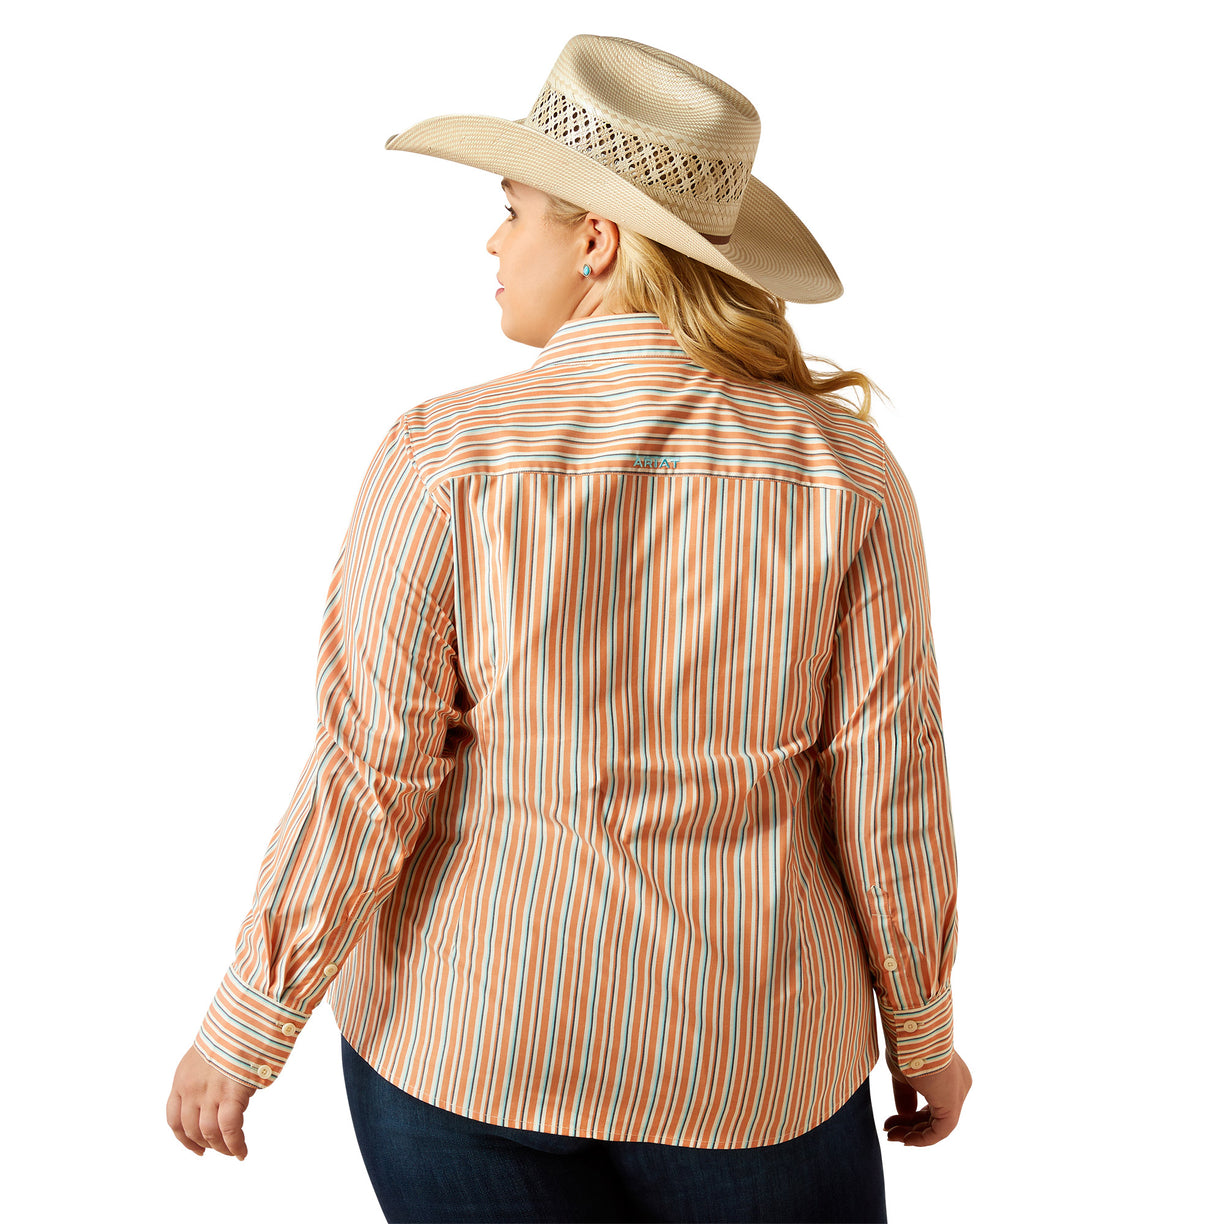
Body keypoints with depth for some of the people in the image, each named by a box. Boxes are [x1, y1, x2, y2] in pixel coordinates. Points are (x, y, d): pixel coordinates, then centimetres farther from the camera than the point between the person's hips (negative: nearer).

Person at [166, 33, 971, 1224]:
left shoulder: (448, 458, -17)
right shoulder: (843, 465, -12)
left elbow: (366, 786, -16)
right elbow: (888, 792, -9)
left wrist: (242, 1032, -2)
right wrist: (922, 1029, 7)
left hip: (475, 1029, 0)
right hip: (738, 1049, 1)